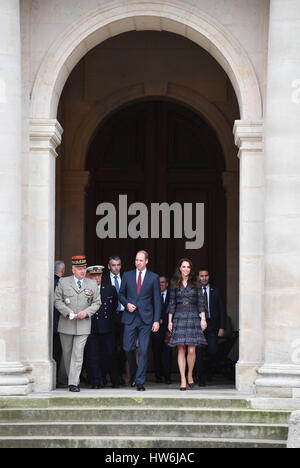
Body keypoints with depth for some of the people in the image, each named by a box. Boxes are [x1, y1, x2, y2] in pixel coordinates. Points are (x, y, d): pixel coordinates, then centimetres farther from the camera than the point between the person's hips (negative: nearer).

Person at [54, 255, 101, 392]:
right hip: (66, 324, 1)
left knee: (77, 355, -9)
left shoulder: (92, 284, 6)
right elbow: (57, 301, 3)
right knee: (67, 353, 8)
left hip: (83, 325, -1)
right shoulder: (63, 282, 3)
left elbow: (97, 303, 8)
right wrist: (67, 311, -13)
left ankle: (73, 383, -10)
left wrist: (86, 312, -9)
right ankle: (72, 379, 24)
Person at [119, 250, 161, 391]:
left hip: (146, 318, -2)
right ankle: (133, 373, 24)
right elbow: (121, 295, 16)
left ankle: (140, 382, -2)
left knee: (143, 350, -6)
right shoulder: (127, 276, 9)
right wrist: (127, 304, -6)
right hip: (130, 317, 2)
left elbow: (157, 300, 3)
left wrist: (156, 320, -4)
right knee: (128, 348, -1)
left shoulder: (153, 278, 4)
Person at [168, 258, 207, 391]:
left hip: (193, 317, -1)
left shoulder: (195, 283, 6)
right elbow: (172, 303, 10)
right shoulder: (175, 284, 8)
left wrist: (203, 319, -2)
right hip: (179, 318, 1)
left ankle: (190, 375, 13)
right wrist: (170, 321, 5)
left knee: (191, 350, -8)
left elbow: (201, 302, 5)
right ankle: (183, 380, -1)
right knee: (181, 350, -3)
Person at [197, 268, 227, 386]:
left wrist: (222, 327, -2)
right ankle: (202, 379, 8)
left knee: (212, 351, -9)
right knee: (200, 353, -2)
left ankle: (209, 368, 22)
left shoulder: (215, 291, 7)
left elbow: (222, 310, 7)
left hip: (212, 325, 1)